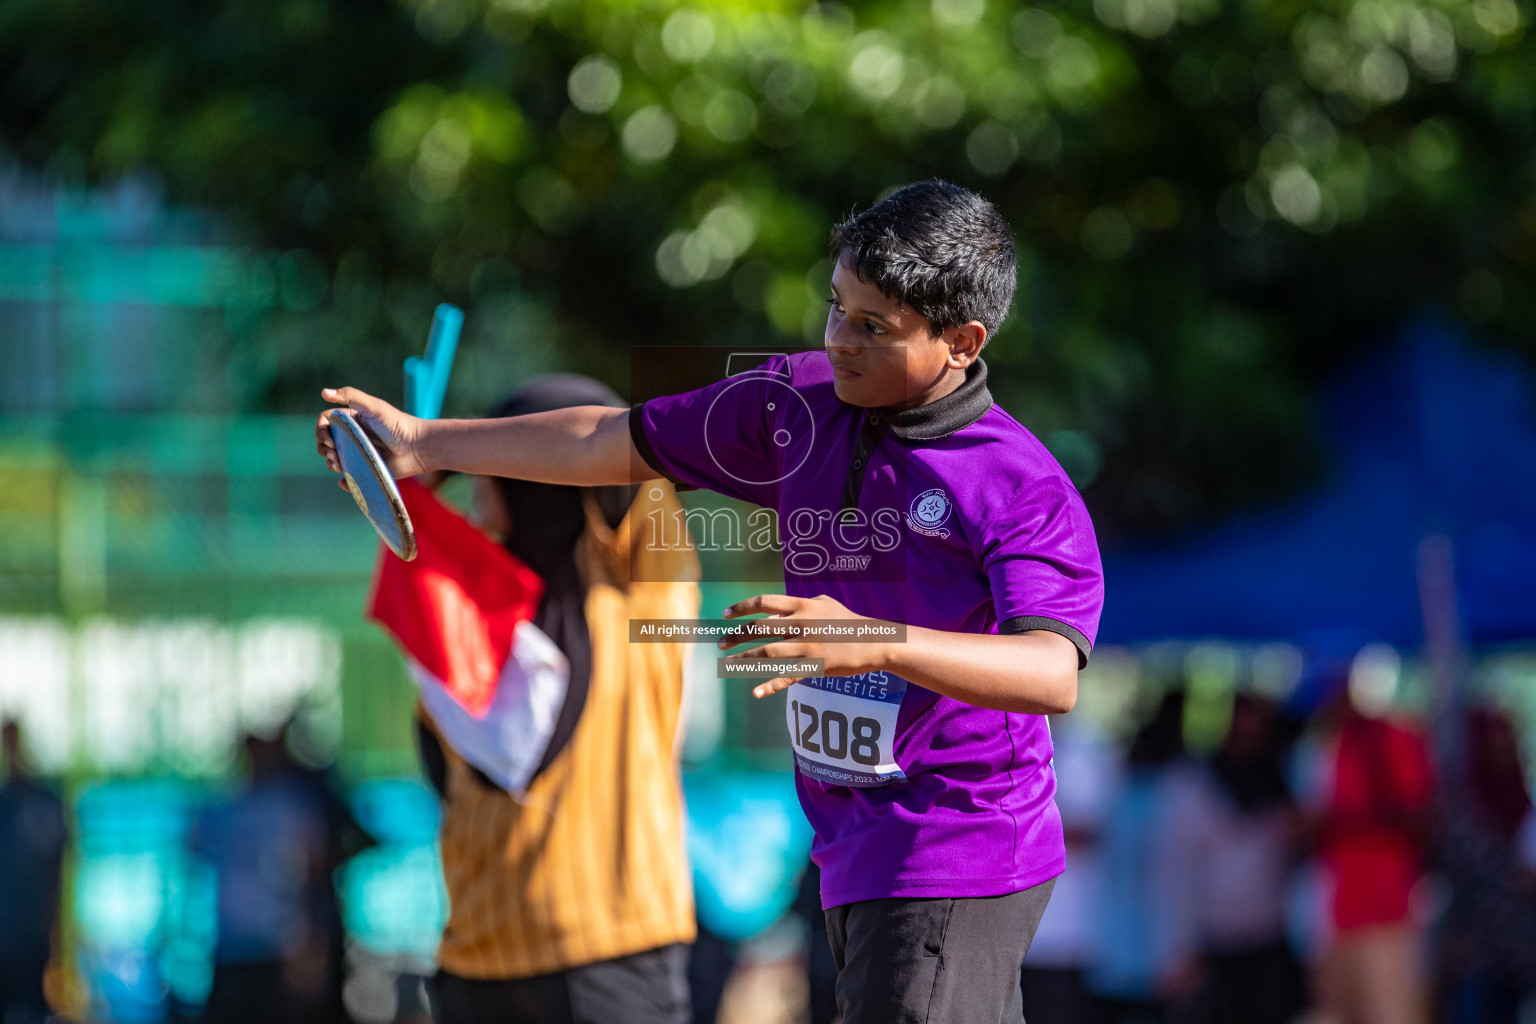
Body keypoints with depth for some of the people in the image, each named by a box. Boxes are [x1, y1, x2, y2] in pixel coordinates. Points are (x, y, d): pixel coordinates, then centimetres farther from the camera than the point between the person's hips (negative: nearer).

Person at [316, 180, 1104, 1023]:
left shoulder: (1027, 491, -19)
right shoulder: (799, 403, 3)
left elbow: (1054, 675, -33)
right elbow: (618, 444, 14)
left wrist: (876, 641, -45)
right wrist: (425, 443, 16)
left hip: (953, 871, -8)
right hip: (857, 854, 8)